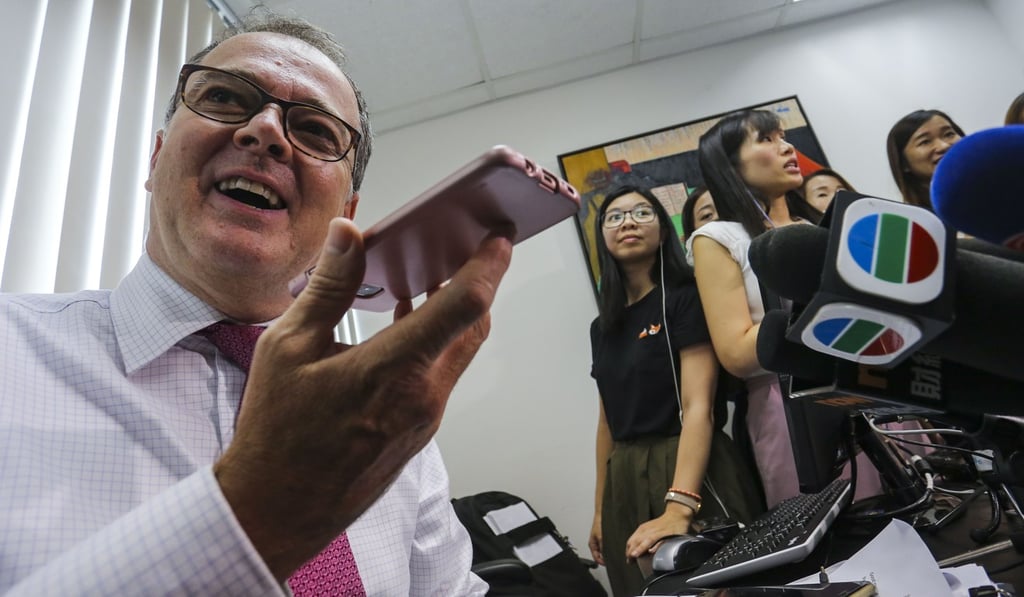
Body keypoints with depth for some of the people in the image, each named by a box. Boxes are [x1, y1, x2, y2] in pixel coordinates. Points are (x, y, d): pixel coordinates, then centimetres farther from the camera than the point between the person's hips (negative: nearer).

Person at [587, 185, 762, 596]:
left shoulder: (685, 297, -8)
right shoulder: (603, 326, 9)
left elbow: (698, 405, -18)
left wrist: (678, 507, -29)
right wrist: (600, 509, 14)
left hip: (691, 473, -5)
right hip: (626, 482, 6)